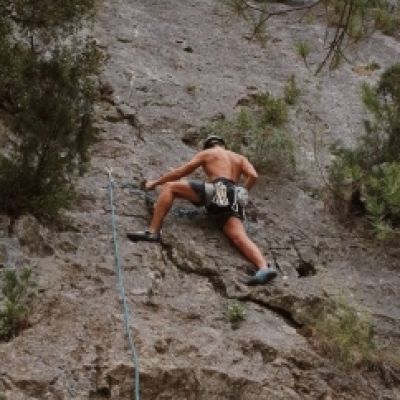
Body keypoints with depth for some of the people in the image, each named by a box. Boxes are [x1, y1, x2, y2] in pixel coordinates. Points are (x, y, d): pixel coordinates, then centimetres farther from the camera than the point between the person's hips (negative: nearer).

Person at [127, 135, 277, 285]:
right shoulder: (240, 158, 33)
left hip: (217, 192, -4)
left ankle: (153, 231, -12)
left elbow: (180, 172, 24)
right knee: (240, 237, -12)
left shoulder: (206, 153, 24)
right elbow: (253, 175, 14)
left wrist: (155, 182, 35)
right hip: (233, 201, 4)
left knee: (169, 186, 5)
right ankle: (265, 267, -39)